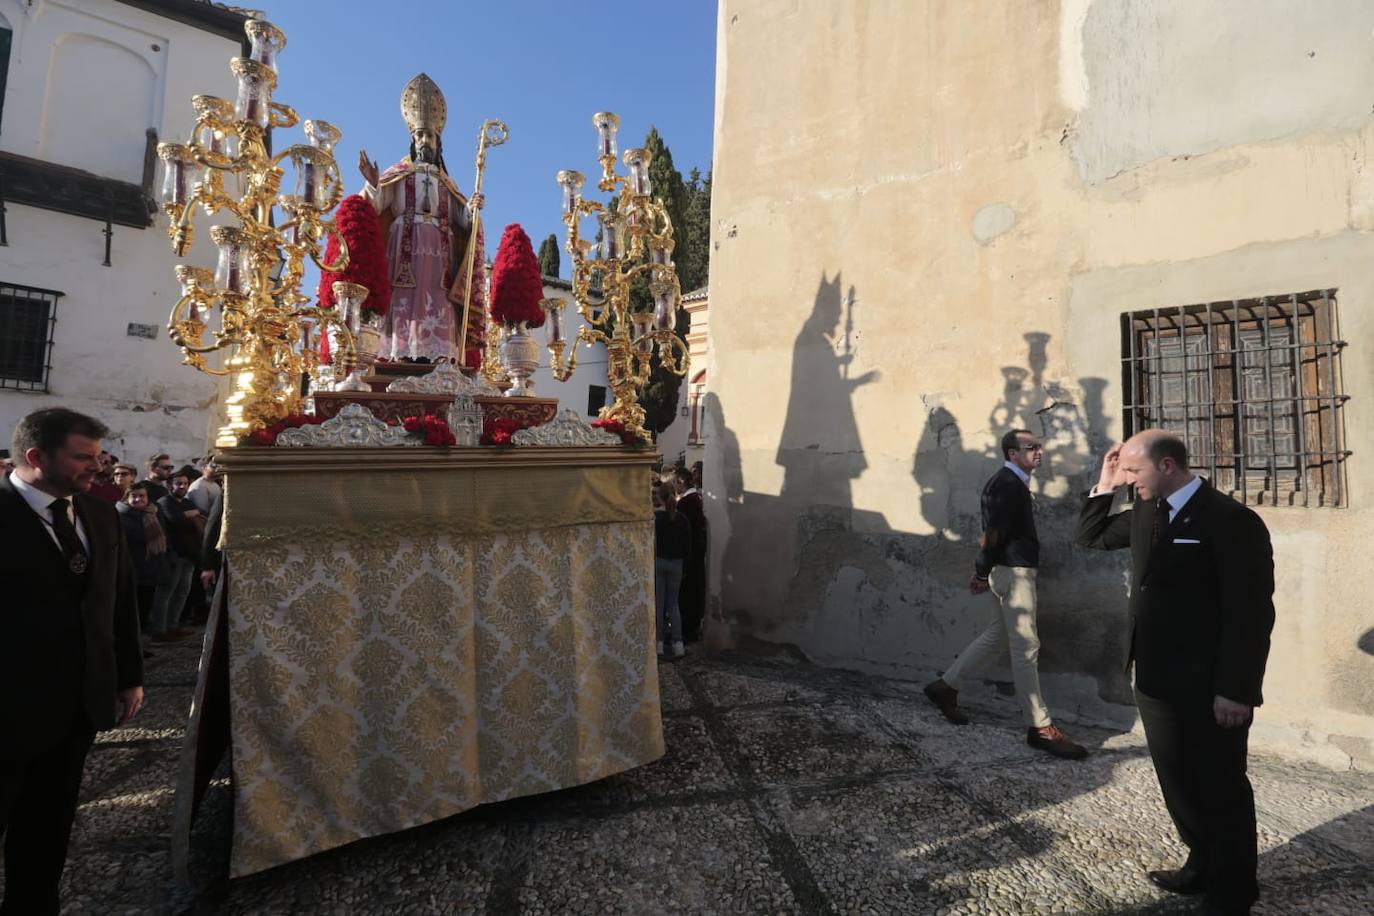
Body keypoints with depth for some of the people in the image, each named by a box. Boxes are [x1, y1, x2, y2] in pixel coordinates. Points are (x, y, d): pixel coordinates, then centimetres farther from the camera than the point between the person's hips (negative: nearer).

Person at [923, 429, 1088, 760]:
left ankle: (945, 686, 24)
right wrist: (981, 574, -15)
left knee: (999, 634, 17)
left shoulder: (1014, 482, 16)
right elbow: (993, 533, -20)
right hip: (1013, 571, -11)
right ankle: (1040, 727, 5)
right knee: (1026, 647, -4)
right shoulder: (1007, 484, -17)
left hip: (1016, 568, 11)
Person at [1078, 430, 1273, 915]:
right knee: (1178, 783, 20)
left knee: (1221, 788, 12)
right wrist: (1104, 487, 4)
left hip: (1210, 690, -7)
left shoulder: (1232, 519, -17)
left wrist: (1237, 690, -19)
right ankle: (1203, 864, 40)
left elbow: (1252, 613, -19)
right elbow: (1091, 536, 19)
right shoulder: (1146, 512, 6)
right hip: (1156, 680, 7)